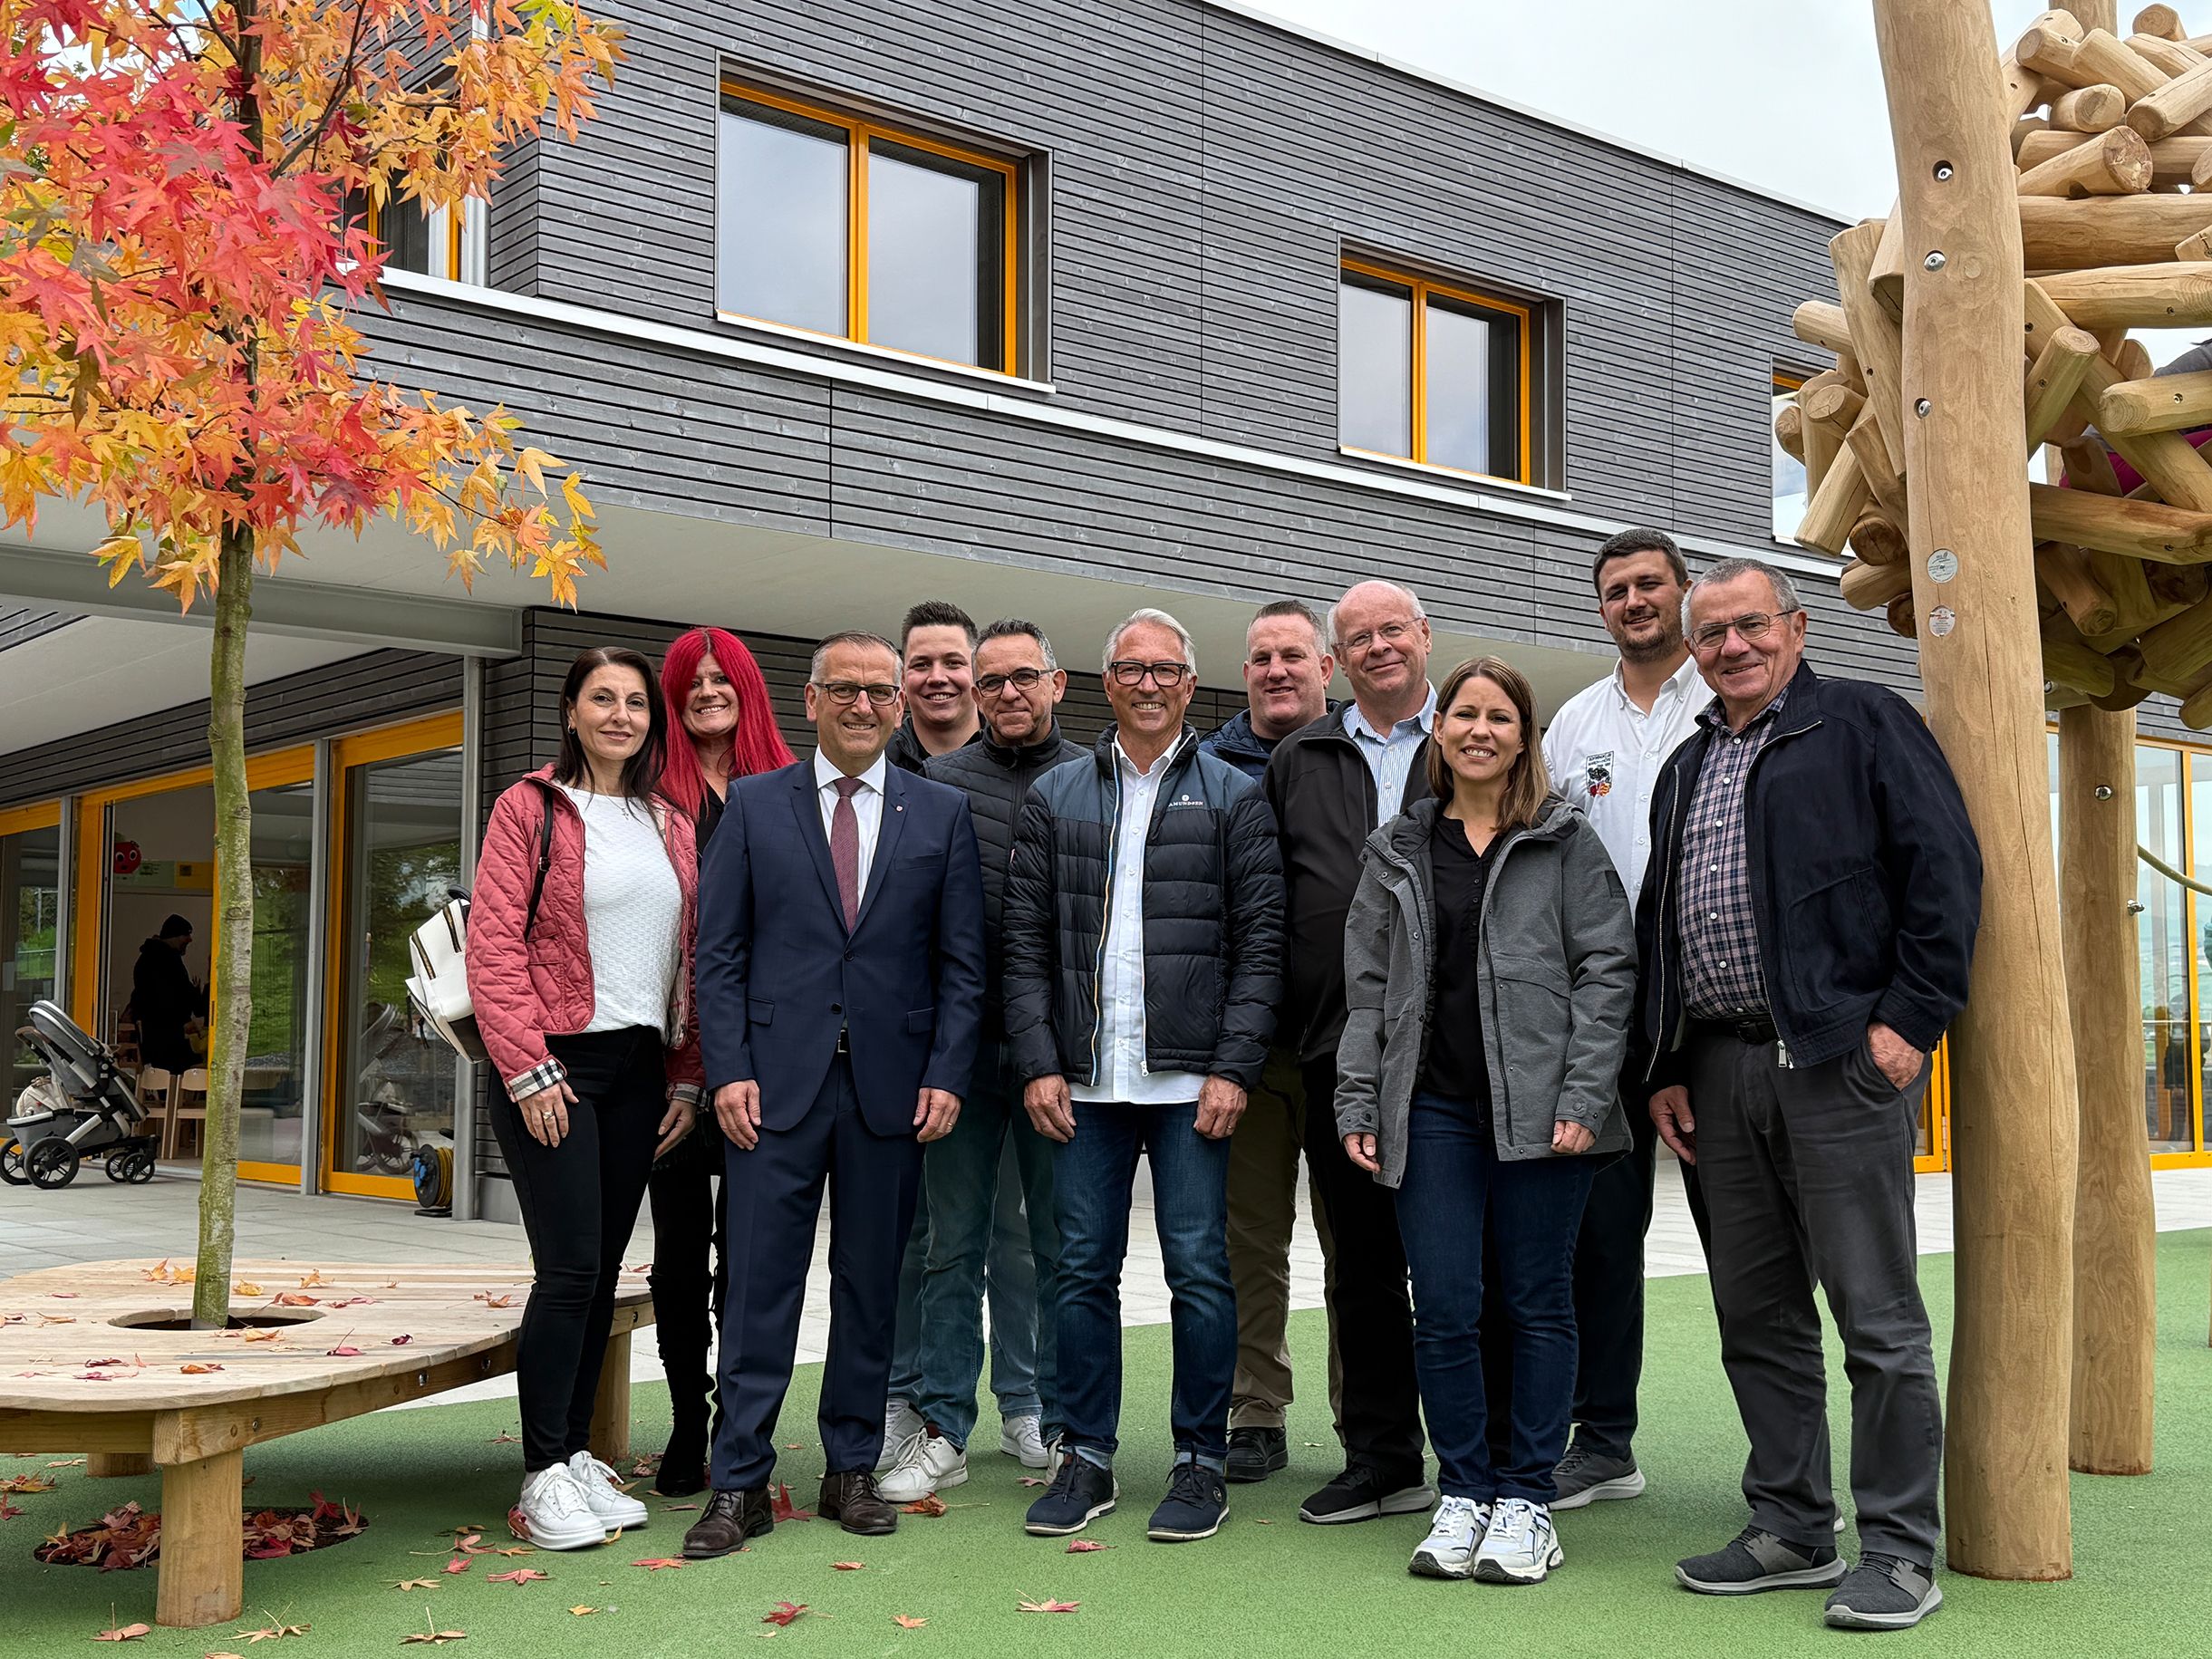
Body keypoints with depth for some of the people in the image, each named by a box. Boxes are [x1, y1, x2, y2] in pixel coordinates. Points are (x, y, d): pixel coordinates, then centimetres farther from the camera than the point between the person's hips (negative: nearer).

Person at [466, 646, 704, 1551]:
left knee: (604, 1270, 8)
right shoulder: (530, 808, -1)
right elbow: (494, 944, -7)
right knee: (569, 1266, -10)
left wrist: (686, 1078, 8)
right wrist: (527, 1069, -13)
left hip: (641, 1070, 5)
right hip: (554, 1067, -5)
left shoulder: (671, 829, 14)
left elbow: (689, 957, 14)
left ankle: (576, 1455, 18)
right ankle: (544, 1476, -1)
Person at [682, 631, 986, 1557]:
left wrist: (946, 1074, -4)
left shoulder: (943, 813, 8)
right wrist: (728, 1070, -7)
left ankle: (851, 1471, 21)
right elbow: (718, 950, 3)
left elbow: (961, 960, 6)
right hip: (777, 1081, -1)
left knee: (871, 1285, 9)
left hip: (892, 1087, 1)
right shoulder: (753, 805, 6)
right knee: (760, 1283, -1)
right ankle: (739, 1485, 7)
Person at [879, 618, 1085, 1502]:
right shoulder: (936, 782, 6)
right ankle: (942, 1430, 14)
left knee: (1062, 1245, 7)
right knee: (954, 1244, 6)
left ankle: (1055, 1421, 20)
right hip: (961, 1042, 1)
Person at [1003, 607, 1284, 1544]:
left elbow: (1261, 943, 0)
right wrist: (1037, 1062, -1)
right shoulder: (1054, 798, 11)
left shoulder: (1234, 798, 5)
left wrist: (1233, 1068, -9)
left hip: (1190, 1080, -2)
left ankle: (1201, 1463, 14)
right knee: (1083, 1270, 7)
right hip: (1084, 1081, 2)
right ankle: (1086, 1459, 18)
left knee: (1199, 1271, 2)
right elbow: (1026, 941, 8)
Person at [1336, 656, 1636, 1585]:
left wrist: (1583, 1098, -9)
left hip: (1537, 1107, -2)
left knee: (1535, 1303, 4)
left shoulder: (1566, 842, 4)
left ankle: (1527, 1500, 15)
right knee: (1442, 1307, 0)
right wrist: (1357, 1106, 5)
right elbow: (1367, 985, 12)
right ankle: (1463, 1493, 14)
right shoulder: (1397, 850, 13)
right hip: (1432, 1107, 2)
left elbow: (1607, 969, -1)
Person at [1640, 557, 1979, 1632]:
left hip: (1842, 1058, -6)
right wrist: (1663, 1068, 14)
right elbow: (1654, 926, 22)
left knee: (1877, 1316, -3)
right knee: (1756, 1318, 10)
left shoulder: (1863, 725, 2)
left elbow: (1945, 865, -6)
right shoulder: (1684, 769, 21)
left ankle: (1898, 1551, 6)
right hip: (1718, 1070, 7)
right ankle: (1792, 1531, 21)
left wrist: (1911, 1018, -13)